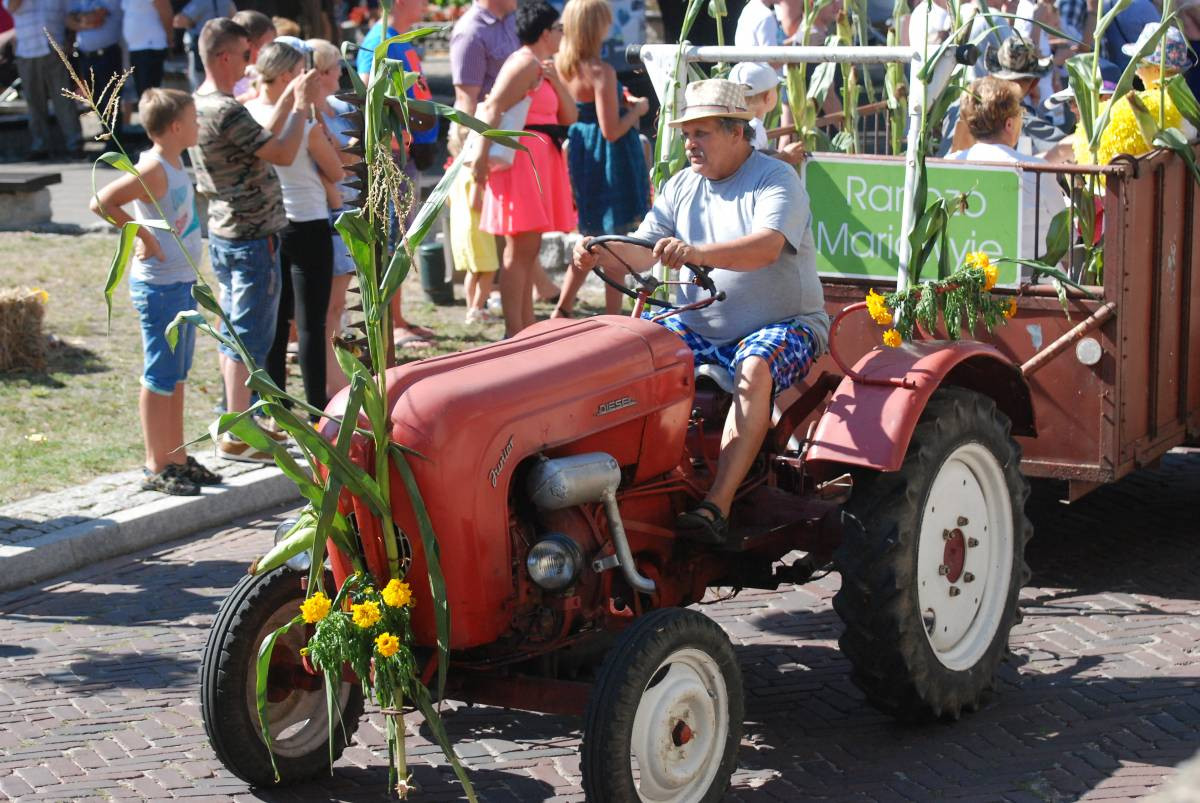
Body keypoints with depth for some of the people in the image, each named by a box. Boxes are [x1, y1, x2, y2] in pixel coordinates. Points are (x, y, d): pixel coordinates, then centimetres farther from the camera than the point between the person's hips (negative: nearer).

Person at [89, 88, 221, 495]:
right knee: (160, 378, -3)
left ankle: (177, 457, 24)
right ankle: (156, 467, 4)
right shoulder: (153, 170, -18)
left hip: (183, 282, 10)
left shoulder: (174, 163, 9)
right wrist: (142, 235, -22)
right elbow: (101, 202, -27)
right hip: (160, 285, -10)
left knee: (177, 376, 16)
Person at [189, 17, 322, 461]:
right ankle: (236, 437, -1)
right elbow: (283, 153, -21)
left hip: (222, 234, 10)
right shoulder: (226, 111, -22)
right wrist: (301, 105, -9)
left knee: (234, 333, 17)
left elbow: (260, 142, 14)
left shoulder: (199, 104, 9)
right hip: (252, 239, -10)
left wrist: (287, 99, 12)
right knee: (250, 338, -4)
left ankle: (237, 420, 26)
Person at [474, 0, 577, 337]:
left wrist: (556, 81, -1)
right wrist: (482, 158, -27)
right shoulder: (526, 63, -11)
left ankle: (527, 328, 20)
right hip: (521, 157, -11)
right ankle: (513, 333, -13)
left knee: (527, 249, 14)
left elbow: (569, 117, 14)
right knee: (521, 248, -12)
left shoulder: (544, 67, 19)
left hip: (540, 161, 11)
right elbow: (492, 109, -21)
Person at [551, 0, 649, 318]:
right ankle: (613, 319, 7)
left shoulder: (561, 65, 3)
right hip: (608, 160, -8)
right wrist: (637, 109, -4)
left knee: (592, 237, 21)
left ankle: (561, 311, 19)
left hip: (578, 151, 8)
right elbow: (612, 131, -22)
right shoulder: (601, 71, -20)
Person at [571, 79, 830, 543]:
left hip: (782, 324, -6)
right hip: (700, 327, 6)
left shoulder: (776, 180, -9)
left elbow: (767, 246, -29)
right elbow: (643, 251, 3)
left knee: (755, 368, -37)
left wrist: (698, 253, -46)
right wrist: (601, 255, -21)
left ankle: (717, 506, -43)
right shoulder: (681, 187, 12)